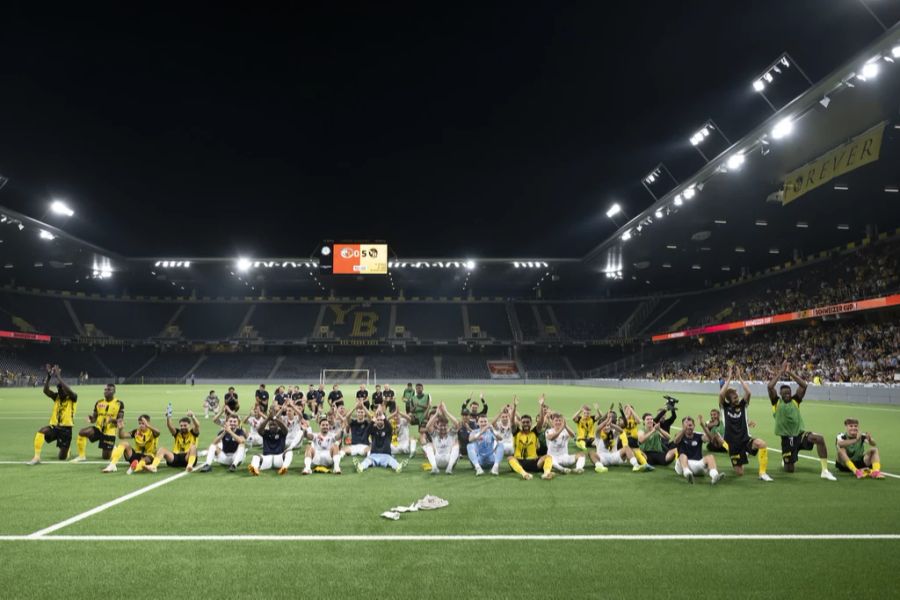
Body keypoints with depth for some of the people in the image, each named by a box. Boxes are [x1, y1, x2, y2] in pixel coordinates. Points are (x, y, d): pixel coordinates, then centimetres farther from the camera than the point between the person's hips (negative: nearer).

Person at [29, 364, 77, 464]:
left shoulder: (72, 398, -6)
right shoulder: (56, 396, 5)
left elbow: (68, 390, -28)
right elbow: (46, 390, -12)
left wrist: (58, 376, -30)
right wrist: (48, 375, -24)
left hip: (66, 429, -3)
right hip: (54, 427, 3)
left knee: (62, 457, 1)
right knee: (41, 431, -33)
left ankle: (66, 450, 39)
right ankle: (36, 457, -23)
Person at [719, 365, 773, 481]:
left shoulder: (742, 405, 2)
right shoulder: (725, 407, -1)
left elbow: (748, 392, -16)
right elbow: (721, 394, -21)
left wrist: (740, 377, -12)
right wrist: (729, 378, -16)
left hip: (745, 439, 1)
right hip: (732, 443, -1)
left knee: (762, 443, -33)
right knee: (739, 473, 1)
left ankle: (762, 473, -21)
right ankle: (737, 465, 40)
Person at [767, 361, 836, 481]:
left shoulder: (795, 400, 5)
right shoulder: (776, 402, -1)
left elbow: (804, 385, -9)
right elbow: (770, 387, -18)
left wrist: (790, 373, -9)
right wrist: (780, 372, -12)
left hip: (800, 433, 2)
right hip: (786, 438, -2)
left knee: (819, 439, -30)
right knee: (789, 469, 3)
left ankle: (825, 471, -22)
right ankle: (786, 460, 43)